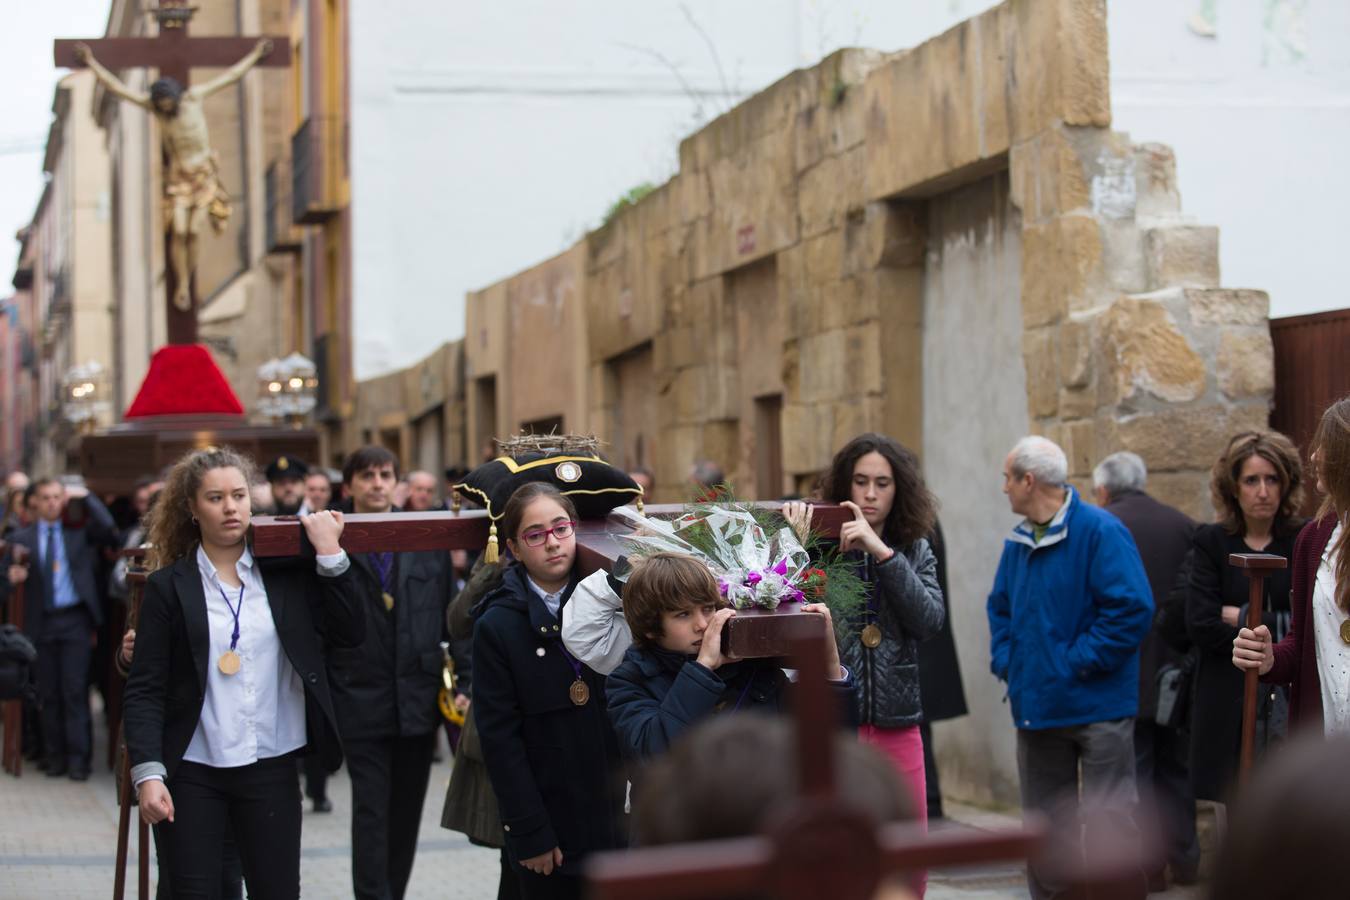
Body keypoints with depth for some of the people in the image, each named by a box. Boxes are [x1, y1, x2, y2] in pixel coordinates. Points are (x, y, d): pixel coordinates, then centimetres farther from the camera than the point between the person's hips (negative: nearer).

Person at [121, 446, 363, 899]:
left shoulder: (286, 574, 6)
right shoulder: (169, 586, 0)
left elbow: (350, 634, -2)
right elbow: (144, 691, -2)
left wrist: (329, 553, -5)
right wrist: (147, 773, -13)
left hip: (271, 770, 2)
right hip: (191, 775, -1)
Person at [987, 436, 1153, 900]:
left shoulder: (1099, 531, -12)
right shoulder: (1018, 540, 11)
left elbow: (1132, 608, -19)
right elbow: (1000, 607, 23)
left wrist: (1078, 662, -18)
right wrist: (1005, 661, 6)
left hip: (1097, 705, -7)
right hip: (1036, 704, 7)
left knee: (1111, 820, -6)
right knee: (1043, 823, 13)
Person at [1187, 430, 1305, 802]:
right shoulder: (1212, 543, 5)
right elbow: (1201, 625, -6)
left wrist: (1246, 618, -5)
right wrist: (1274, 633, -7)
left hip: (1295, 705, 0)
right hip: (1231, 711, 1)